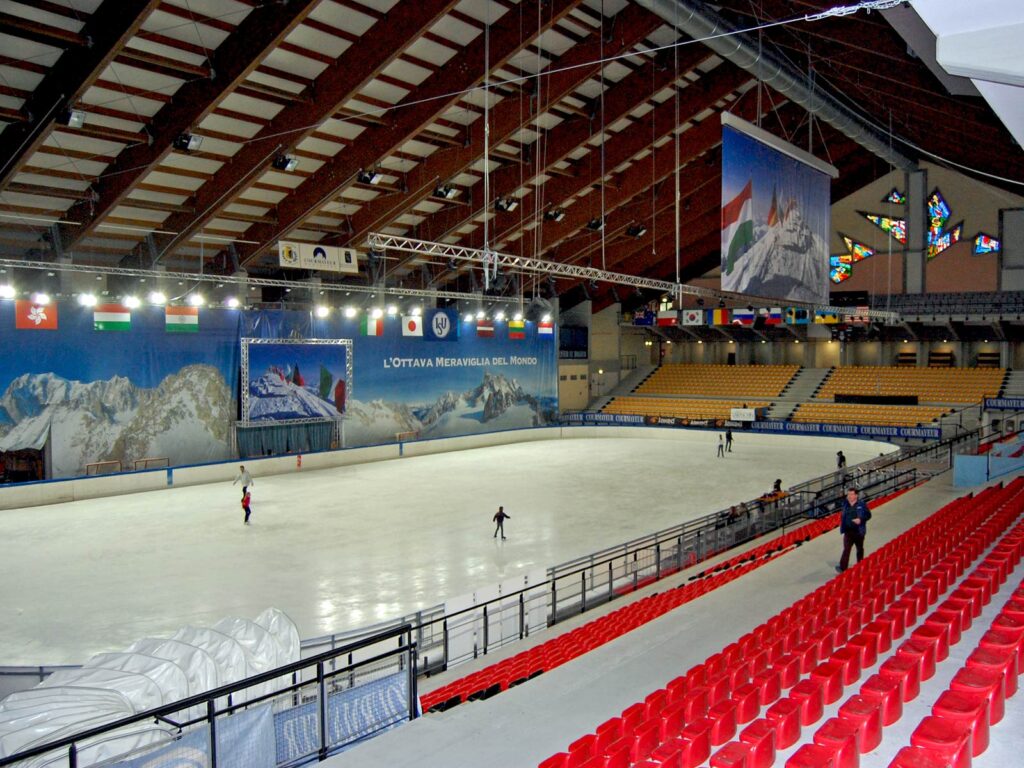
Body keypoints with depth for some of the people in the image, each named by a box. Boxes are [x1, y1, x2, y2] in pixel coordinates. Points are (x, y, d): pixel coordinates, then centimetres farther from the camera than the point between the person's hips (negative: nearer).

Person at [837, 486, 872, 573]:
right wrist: (842, 527, 7)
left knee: (860, 549, 15)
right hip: (848, 531, 2)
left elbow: (868, 515, -5)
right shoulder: (845, 504, 3)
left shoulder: (861, 504, -8)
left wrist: (860, 519, -21)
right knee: (846, 549, -8)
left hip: (859, 531, -2)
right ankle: (842, 568, -14)